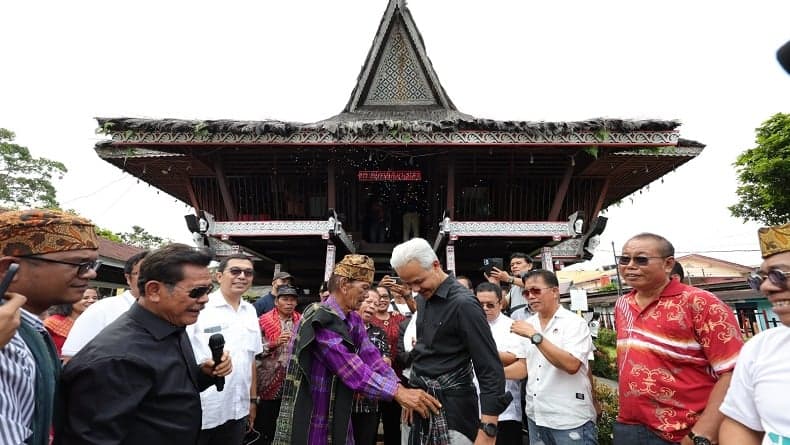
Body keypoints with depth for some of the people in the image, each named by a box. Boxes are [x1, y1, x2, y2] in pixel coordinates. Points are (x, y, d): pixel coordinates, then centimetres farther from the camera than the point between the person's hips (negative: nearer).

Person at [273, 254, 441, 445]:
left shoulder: (353, 320, 6)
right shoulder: (320, 319, -21)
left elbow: (371, 357, -5)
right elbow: (351, 368, -28)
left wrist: (400, 388, -19)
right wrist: (398, 392, -30)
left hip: (338, 414, 8)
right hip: (309, 417, -8)